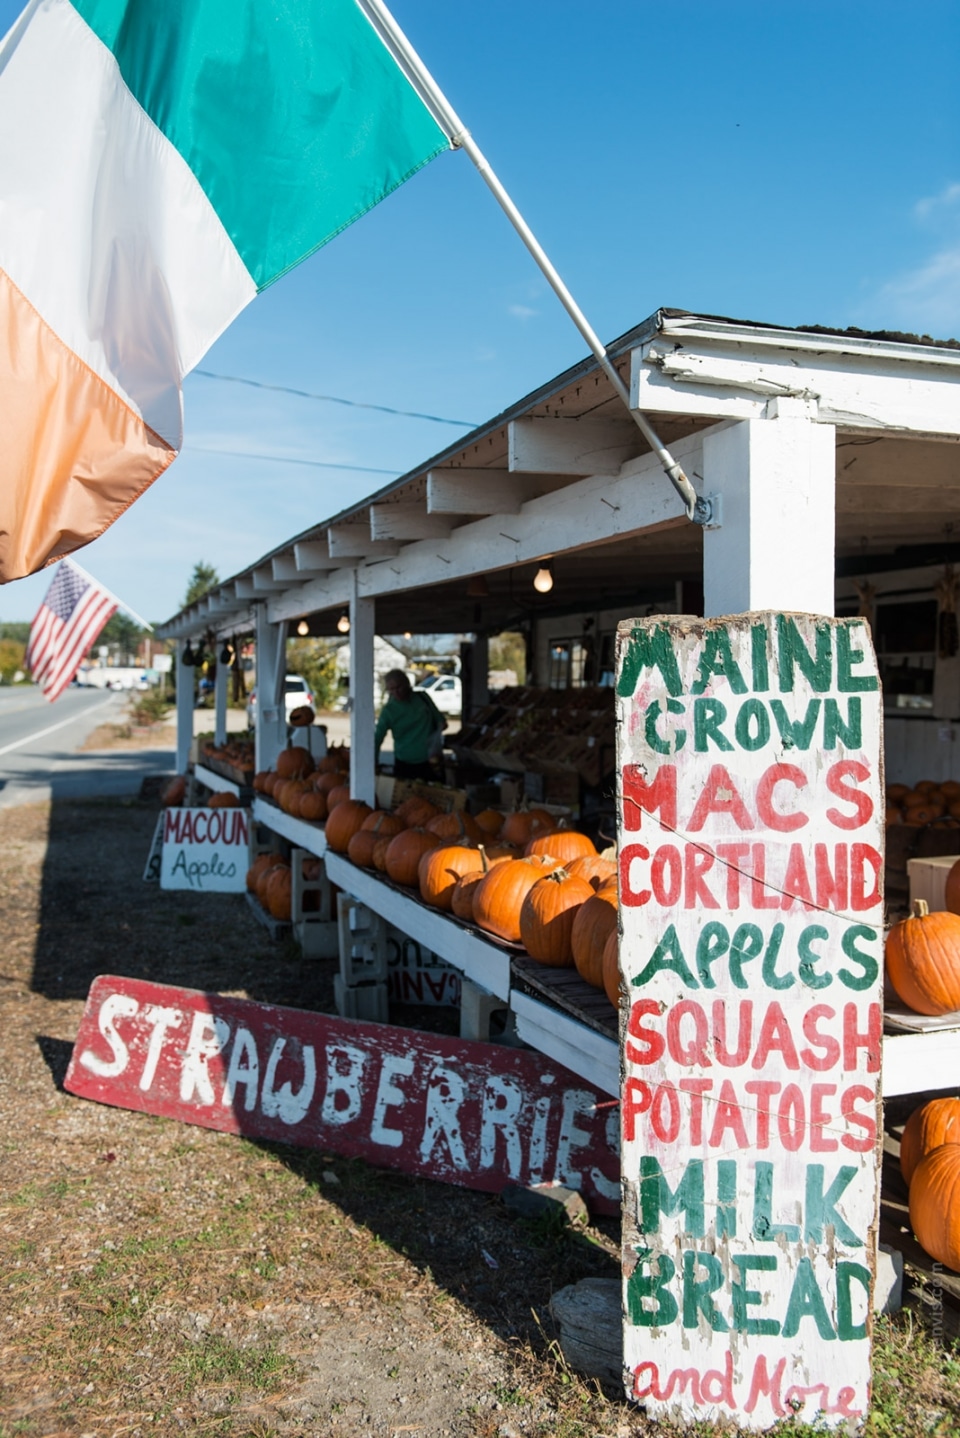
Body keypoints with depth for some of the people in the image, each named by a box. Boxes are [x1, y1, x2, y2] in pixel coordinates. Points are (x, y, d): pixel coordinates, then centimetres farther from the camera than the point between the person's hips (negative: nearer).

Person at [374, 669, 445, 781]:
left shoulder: (422, 698, 1)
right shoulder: (388, 710, -5)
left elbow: (440, 720, 13)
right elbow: (377, 738, -10)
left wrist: (437, 735, -8)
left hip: (429, 763, 2)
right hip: (404, 764, -1)